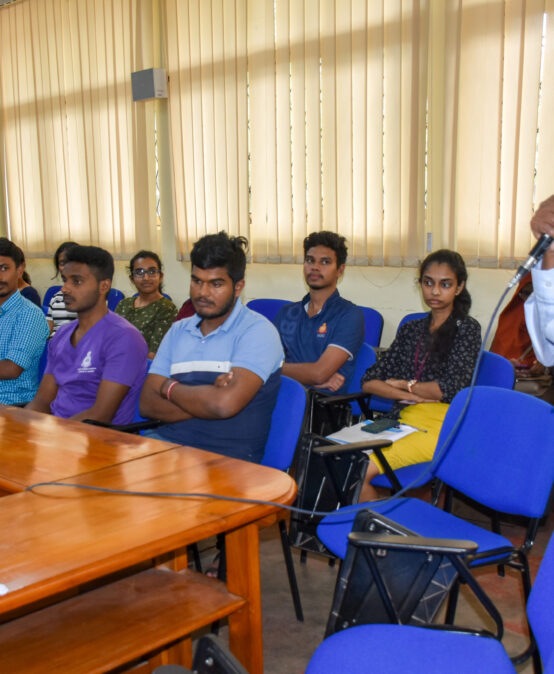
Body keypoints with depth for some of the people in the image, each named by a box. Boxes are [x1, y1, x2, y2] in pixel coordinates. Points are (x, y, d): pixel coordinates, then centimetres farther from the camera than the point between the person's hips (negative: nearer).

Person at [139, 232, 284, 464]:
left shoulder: (258, 331, -4)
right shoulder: (177, 331, 16)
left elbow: (225, 403, -19)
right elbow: (147, 403, 7)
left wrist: (171, 388, -1)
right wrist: (206, 400, -10)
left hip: (227, 454, -6)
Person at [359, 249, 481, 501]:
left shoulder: (466, 328, 5)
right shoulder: (411, 329, 19)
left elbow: (452, 387, -8)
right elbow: (369, 381, 10)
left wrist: (403, 384, 4)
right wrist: (414, 395, -5)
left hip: (440, 425, -5)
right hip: (403, 420, 5)